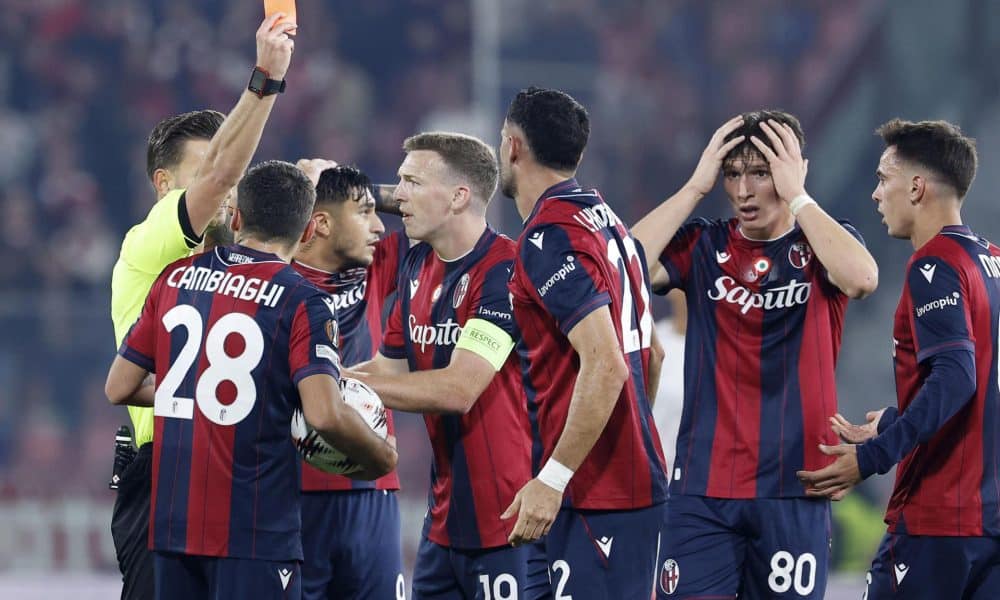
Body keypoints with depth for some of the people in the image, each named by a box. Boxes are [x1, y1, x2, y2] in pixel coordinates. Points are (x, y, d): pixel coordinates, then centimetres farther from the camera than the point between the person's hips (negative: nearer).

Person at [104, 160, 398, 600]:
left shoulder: (177, 279, 7)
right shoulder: (303, 303, -8)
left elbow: (119, 389, 12)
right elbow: (325, 414, -20)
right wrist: (381, 457, -1)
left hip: (172, 519, 5)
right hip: (255, 530, -5)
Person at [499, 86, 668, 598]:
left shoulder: (549, 237, -15)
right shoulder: (609, 221, 15)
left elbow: (605, 365, -23)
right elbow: (649, 355, 22)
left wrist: (552, 478, -22)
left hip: (593, 496, -10)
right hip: (637, 480, 10)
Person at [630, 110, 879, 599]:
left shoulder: (822, 244, 4)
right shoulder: (703, 246, 8)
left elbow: (862, 278, -19)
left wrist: (796, 195, -12)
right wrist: (696, 186, -8)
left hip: (793, 485, -1)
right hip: (703, 482, 1)